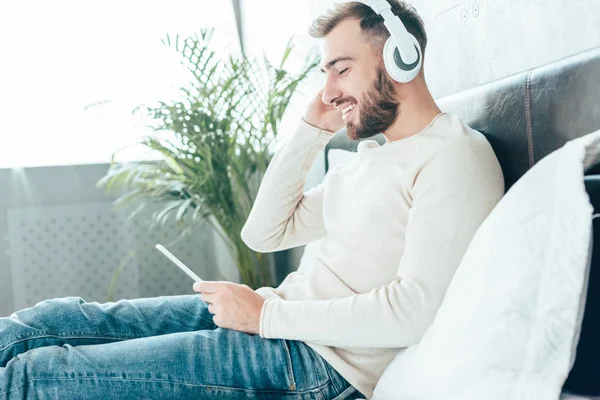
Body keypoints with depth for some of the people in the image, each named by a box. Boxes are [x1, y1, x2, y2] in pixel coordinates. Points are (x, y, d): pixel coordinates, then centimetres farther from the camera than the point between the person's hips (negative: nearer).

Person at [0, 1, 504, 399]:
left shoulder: (456, 156, -10)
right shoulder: (369, 154, 18)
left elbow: (415, 307, -20)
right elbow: (265, 232, 16)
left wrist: (268, 315, -16)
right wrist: (310, 131, 9)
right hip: (278, 315, 9)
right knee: (45, 321, 2)